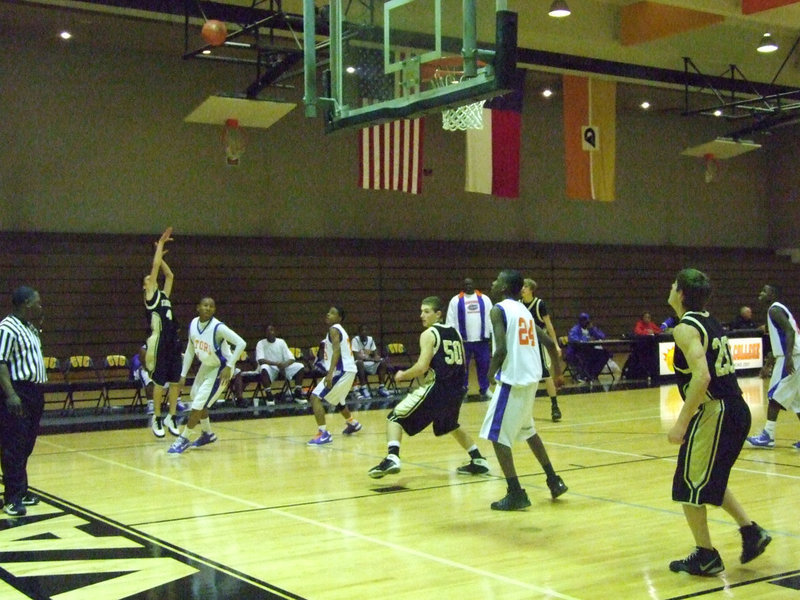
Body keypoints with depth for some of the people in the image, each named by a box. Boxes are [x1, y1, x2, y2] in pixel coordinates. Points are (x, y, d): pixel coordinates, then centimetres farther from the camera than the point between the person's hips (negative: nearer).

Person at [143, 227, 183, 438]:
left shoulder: (164, 295, 19)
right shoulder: (150, 295, 0)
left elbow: (170, 275, 23)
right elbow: (155, 267, -3)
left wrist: (161, 256, 21)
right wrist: (160, 245, 1)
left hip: (173, 341, 7)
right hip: (159, 342, -7)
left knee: (176, 381, 7)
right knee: (160, 382, -1)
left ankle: (171, 417, 17)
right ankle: (157, 418, 11)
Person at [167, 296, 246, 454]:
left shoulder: (218, 327, -27)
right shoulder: (193, 324, -6)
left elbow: (241, 343, -28)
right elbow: (190, 350, 6)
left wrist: (229, 366, -29)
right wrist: (183, 375, 5)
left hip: (220, 369, -8)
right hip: (206, 365, 8)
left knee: (199, 403, -11)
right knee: (195, 398, 17)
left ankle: (184, 439, 2)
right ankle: (208, 434, 36)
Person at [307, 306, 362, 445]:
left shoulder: (334, 329, -10)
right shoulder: (339, 330, 20)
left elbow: (337, 350, -25)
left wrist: (330, 373, -34)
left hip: (342, 370, -10)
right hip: (348, 369, 10)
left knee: (315, 397, -16)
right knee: (337, 400, 34)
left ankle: (324, 434, -23)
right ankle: (352, 423, 54)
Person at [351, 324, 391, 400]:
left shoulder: (370, 339, 4)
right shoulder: (355, 340, -13)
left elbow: (375, 353, 10)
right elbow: (356, 356, -22)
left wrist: (376, 357, -15)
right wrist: (371, 359, -28)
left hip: (369, 363, 6)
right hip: (360, 363, -6)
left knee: (382, 361, -16)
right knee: (359, 362, -39)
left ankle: (381, 387, -14)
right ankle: (363, 388, -34)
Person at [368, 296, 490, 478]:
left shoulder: (429, 334, -6)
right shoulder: (454, 332, 16)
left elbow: (422, 367, -16)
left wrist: (403, 375, -1)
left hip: (436, 388, -7)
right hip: (456, 391, 7)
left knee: (395, 418, 1)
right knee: (450, 425, 34)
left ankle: (392, 458, -20)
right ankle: (478, 461, 32)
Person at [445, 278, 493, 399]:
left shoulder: (484, 299, 8)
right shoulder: (456, 300, 3)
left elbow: (491, 317, 9)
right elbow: (450, 321, 1)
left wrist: (493, 334, 3)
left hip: (482, 339, 1)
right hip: (463, 340, -1)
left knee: (483, 365, 5)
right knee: (462, 366, 4)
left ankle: (484, 390, 15)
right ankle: (462, 390, 14)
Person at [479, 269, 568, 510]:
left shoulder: (499, 310, -8)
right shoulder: (524, 310, 16)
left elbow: (502, 349, -21)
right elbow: (550, 343, 17)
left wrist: (490, 374, -7)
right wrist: (557, 373, 28)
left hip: (512, 379, -8)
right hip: (531, 379, 8)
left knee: (497, 435, 1)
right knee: (527, 429, 27)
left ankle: (516, 494, -1)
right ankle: (554, 481, 29)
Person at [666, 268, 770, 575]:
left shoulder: (686, 328, -13)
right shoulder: (711, 323, 15)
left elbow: (702, 377, -25)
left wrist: (682, 423, -23)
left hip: (713, 412, -9)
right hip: (736, 409, 9)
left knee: (688, 486, 4)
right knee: (711, 480, 26)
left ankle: (706, 557, 10)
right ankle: (750, 531, 22)